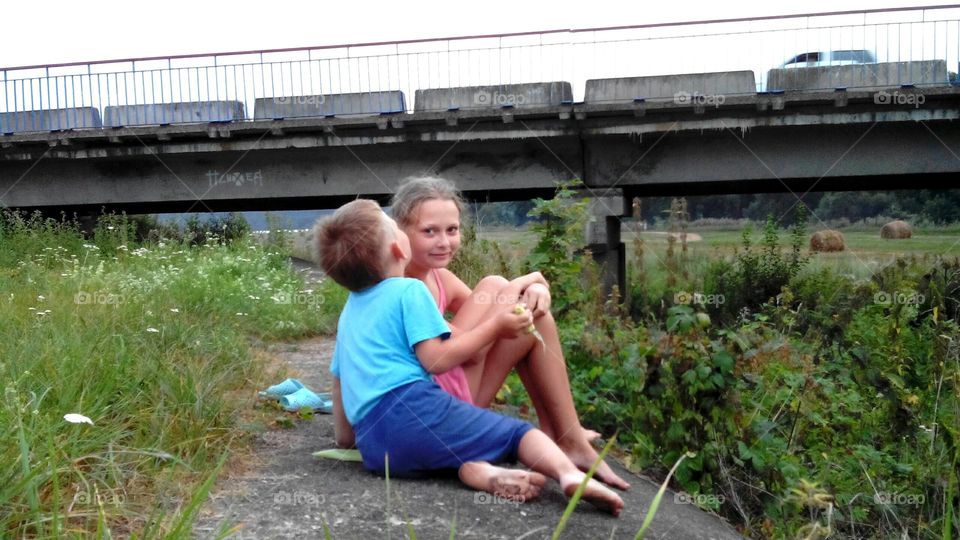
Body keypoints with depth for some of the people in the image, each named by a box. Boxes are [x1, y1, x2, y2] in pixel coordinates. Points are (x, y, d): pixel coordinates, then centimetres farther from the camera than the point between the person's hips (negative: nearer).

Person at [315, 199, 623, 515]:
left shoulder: (350, 309, 24)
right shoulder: (408, 290, 1)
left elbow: (338, 379, 31)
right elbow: (436, 360, -8)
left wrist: (344, 435, 44)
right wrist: (495, 328, 1)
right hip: (411, 411, -6)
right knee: (517, 432, 0)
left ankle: (478, 472, -17)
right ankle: (571, 475, -27)